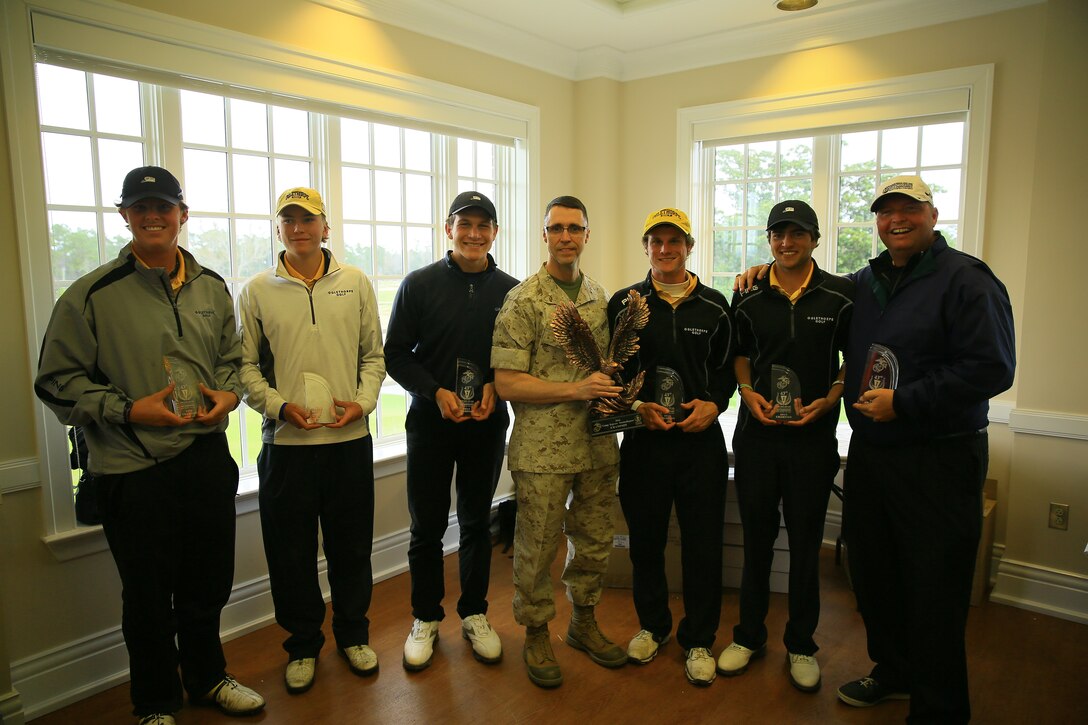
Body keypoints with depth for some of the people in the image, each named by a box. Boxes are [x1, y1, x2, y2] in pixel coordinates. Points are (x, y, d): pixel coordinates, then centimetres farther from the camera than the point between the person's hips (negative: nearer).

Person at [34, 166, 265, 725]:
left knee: (208, 584, 18)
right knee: (149, 597, 11)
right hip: (134, 469, -4)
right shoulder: (91, 295, -7)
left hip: (208, 455, 4)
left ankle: (208, 679, 42)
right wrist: (128, 410, -17)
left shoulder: (211, 288, 7)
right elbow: (57, 381, -5)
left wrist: (229, 393, -2)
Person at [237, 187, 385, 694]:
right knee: (291, 552, 10)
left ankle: (352, 633, 33)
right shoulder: (256, 291, 3)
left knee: (351, 545, 13)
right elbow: (245, 365, 3)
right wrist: (279, 406, -12)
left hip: (350, 438, 1)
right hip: (285, 443, -1)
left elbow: (374, 355, 8)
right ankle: (303, 644, 30)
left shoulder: (355, 283, 5)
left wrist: (362, 402, -7)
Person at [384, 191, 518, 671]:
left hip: (487, 423, 1)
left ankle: (474, 614, 31)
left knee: (477, 523, 14)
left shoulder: (510, 290, 1)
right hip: (430, 421, -1)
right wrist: (435, 391, -15)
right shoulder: (419, 285, -3)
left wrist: (496, 386, -11)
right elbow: (395, 355, -3)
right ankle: (426, 619, 27)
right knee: (427, 526, 8)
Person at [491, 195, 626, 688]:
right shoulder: (523, 301, -9)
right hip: (543, 449, -5)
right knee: (537, 548, 7)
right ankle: (536, 634, 28)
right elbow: (507, 383, -14)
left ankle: (584, 622, 37)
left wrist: (614, 392, -2)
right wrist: (575, 390, -19)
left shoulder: (600, 297, 10)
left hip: (597, 444, 6)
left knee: (594, 541, 17)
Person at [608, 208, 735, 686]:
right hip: (643, 439, 0)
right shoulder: (624, 304, 3)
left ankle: (698, 640, 24)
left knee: (703, 543, 6)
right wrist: (637, 406, -10)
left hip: (702, 439, 0)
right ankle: (652, 625, 33)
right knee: (645, 538, 11)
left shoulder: (714, 306, 6)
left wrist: (713, 404, -7)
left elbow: (727, 368, 11)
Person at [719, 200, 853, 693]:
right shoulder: (749, 297, 4)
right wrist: (747, 392, -3)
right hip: (756, 433, 2)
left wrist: (830, 398, -10)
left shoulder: (840, 296, -2)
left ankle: (801, 645, 26)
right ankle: (749, 634, 28)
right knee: (757, 537, 11)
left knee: (805, 542, 8)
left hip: (813, 436, -1)